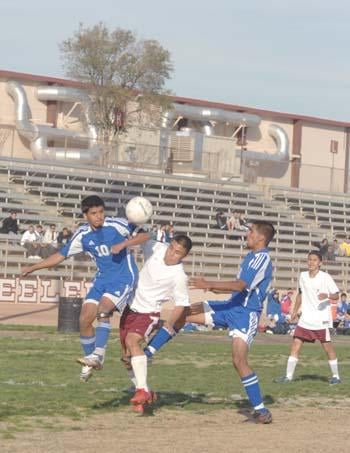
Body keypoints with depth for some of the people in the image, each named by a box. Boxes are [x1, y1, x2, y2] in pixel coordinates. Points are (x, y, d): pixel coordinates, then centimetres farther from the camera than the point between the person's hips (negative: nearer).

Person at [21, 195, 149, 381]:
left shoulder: (116, 225, -13)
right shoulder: (83, 235, 1)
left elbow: (144, 235, -11)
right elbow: (61, 255, 10)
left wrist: (123, 244, -26)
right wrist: (32, 268, 7)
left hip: (124, 279, -6)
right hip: (102, 279, 6)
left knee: (102, 310, -28)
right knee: (85, 319, -3)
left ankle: (98, 355, -25)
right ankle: (89, 362, 14)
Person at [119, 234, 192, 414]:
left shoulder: (179, 277, -22)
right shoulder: (157, 249, -7)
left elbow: (181, 304, -14)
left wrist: (170, 324, -21)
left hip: (148, 312, -7)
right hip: (131, 307, 7)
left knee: (132, 340, -33)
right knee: (127, 355, 11)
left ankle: (142, 390, -36)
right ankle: (145, 393, 26)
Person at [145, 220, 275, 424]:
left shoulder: (263, 258, -15)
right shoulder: (251, 256, 15)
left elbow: (241, 285, -26)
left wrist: (210, 284, -28)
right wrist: (216, 288, 11)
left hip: (246, 314, -9)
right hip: (231, 307, 9)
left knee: (239, 359, -21)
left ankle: (261, 410, -10)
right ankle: (146, 353, 7)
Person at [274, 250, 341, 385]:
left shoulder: (326, 277, -9)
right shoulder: (303, 276, 6)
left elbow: (336, 295, -8)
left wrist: (327, 296, -28)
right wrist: (295, 311, 20)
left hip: (322, 320, -4)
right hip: (305, 319, 4)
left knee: (327, 347, 1)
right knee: (296, 344, -4)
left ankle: (335, 376, 15)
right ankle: (288, 376, -1)